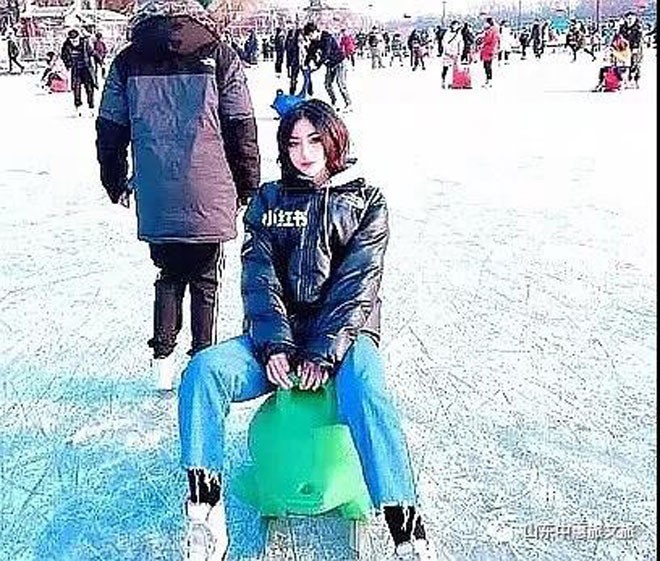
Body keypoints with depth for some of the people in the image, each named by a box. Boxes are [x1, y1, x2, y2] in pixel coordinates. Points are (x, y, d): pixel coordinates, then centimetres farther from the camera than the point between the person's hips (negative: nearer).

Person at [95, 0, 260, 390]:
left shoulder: (127, 62, 4)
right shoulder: (219, 56, -3)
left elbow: (110, 130, 9)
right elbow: (242, 130, -2)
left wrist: (115, 182, 22)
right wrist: (248, 187, 9)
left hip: (155, 198, 3)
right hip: (209, 197, -2)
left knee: (169, 276, 19)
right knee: (205, 280, 12)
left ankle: (163, 358, 17)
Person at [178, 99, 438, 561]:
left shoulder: (366, 200, 6)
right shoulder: (269, 200, 13)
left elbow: (356, 284, -6)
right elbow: (259, 278, 1)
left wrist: (322, 354, -18)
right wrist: (274, 345, -16)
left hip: (341, 335, -2)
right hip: (278, 337, 3)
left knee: (366, 394, -35)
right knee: (203, 370, -24)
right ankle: (205, 519, -20)